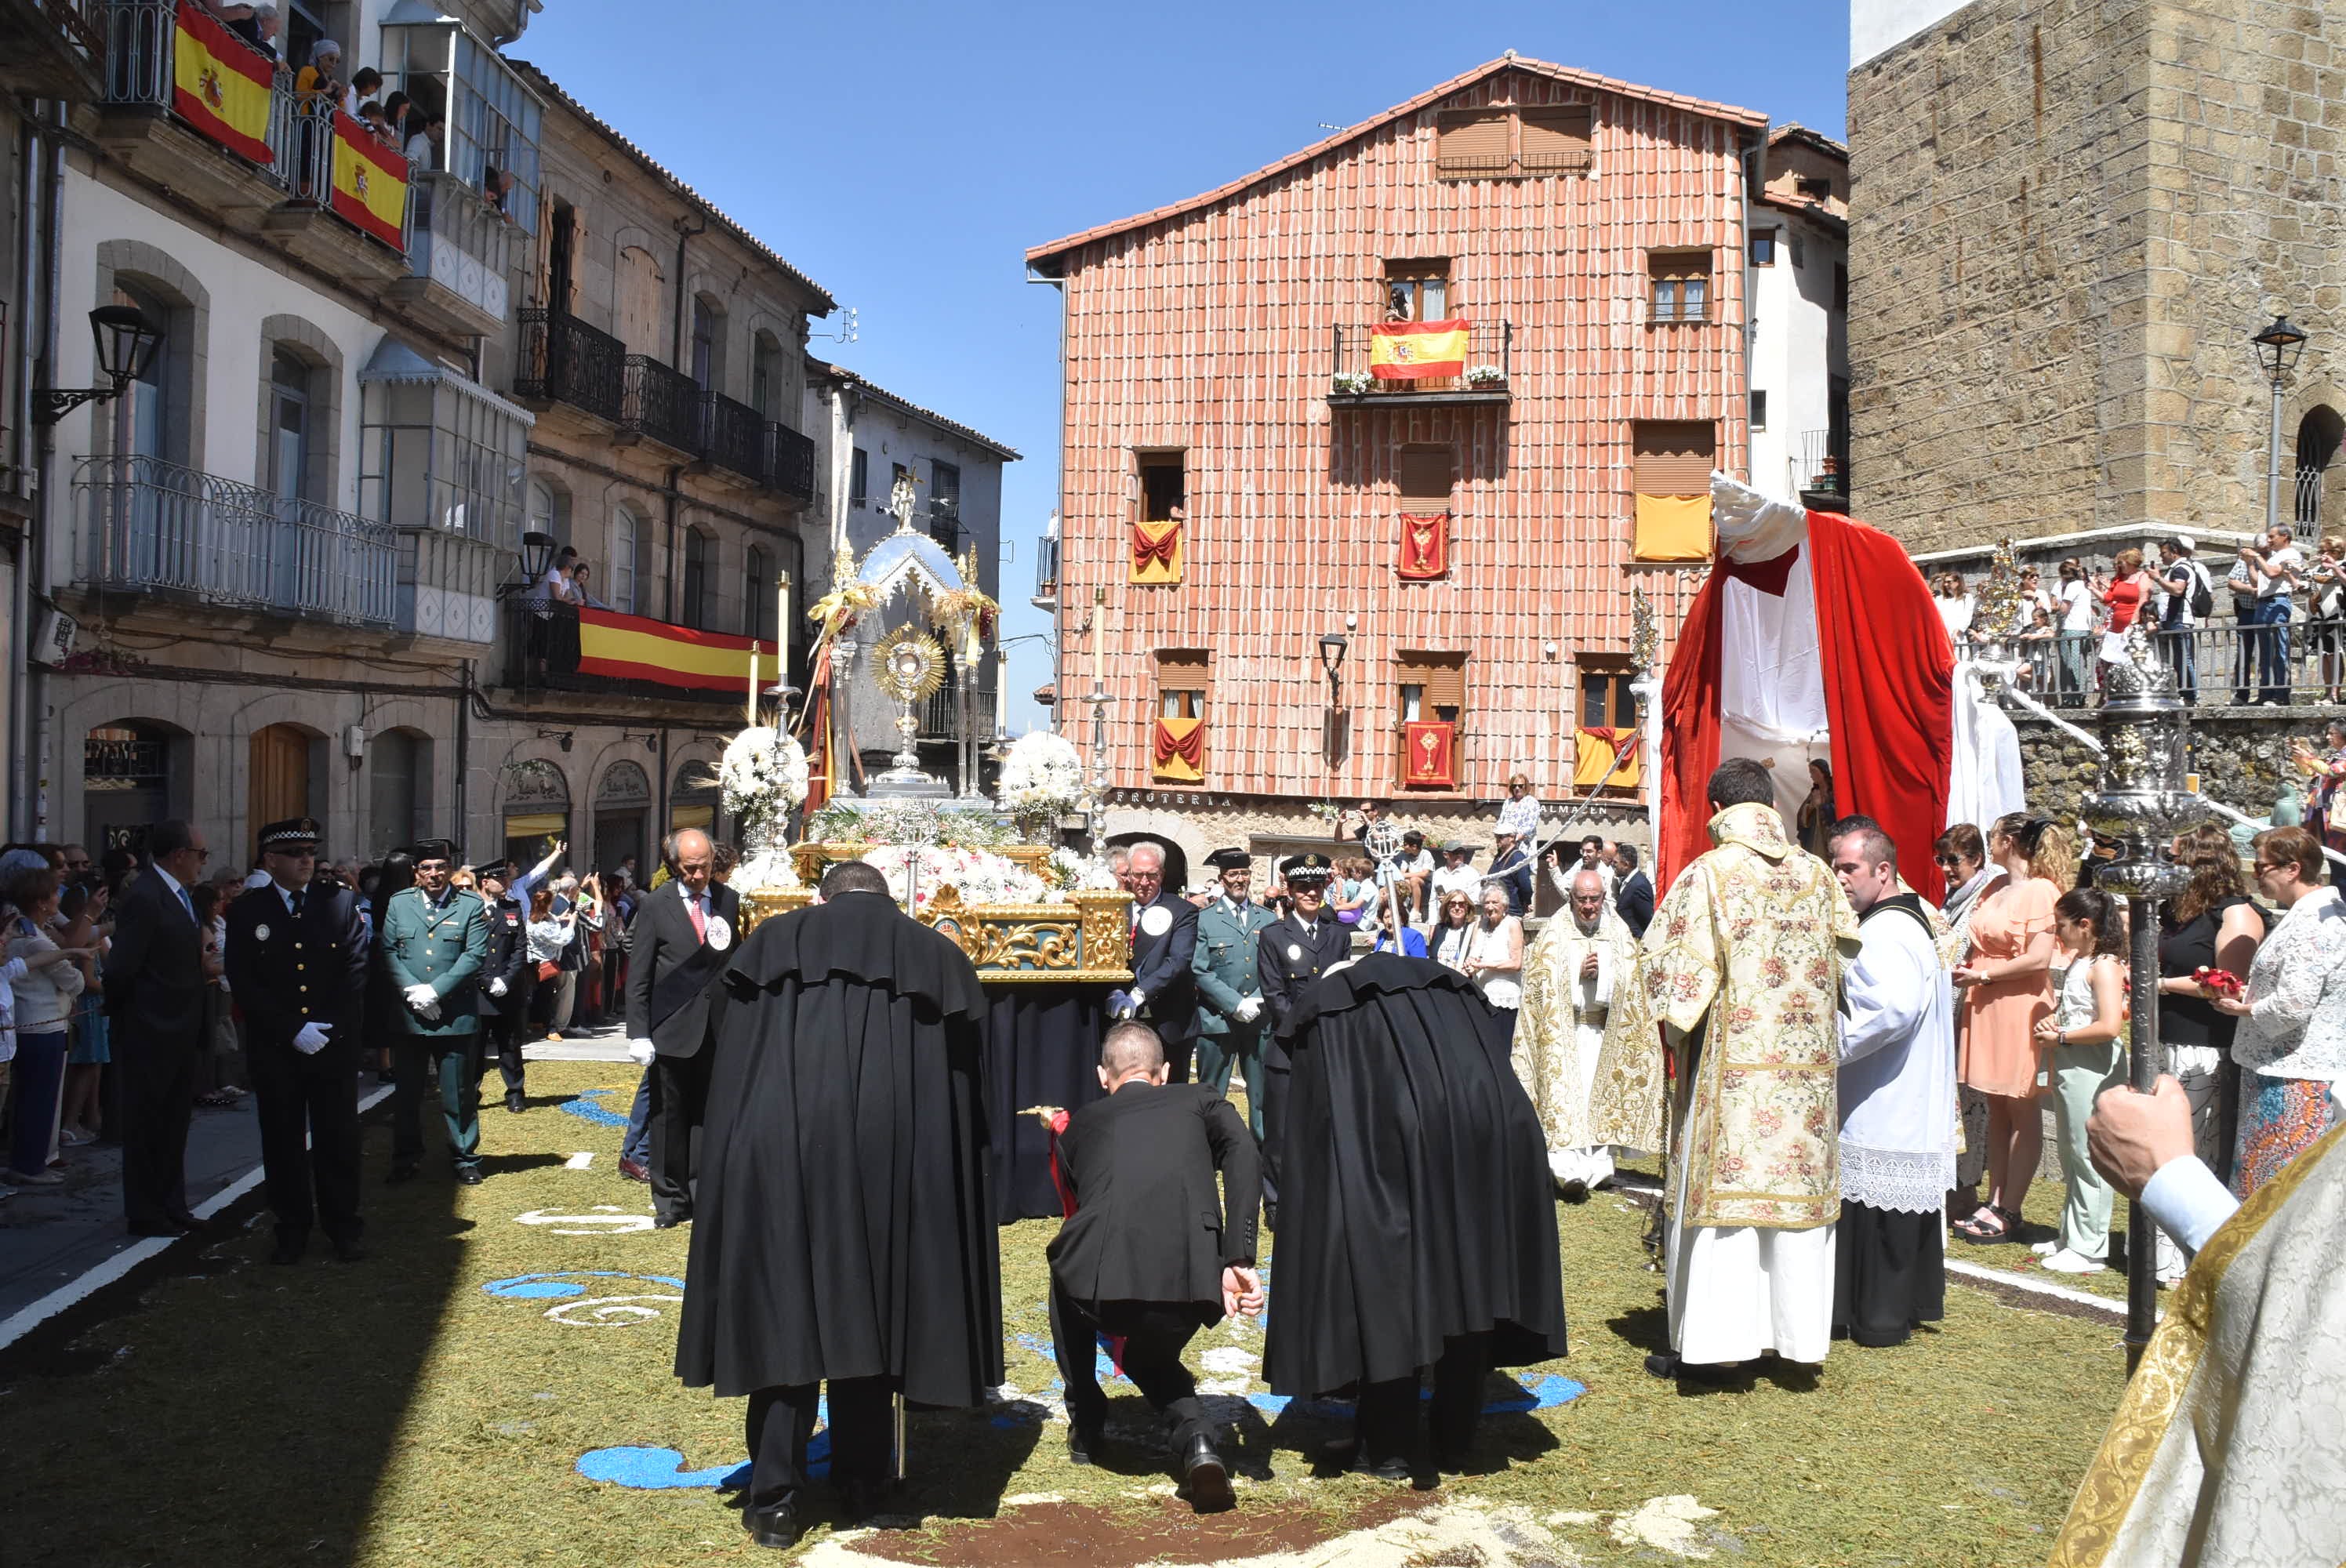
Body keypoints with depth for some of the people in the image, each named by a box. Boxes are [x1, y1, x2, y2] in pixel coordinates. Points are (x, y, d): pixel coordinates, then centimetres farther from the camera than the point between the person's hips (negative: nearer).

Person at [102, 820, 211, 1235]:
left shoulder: (181, 897, 9)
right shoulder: (144, 898, -20)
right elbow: (121, 970, -20)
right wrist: (120, 1015, -7)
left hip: (180, 1033, 9)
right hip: (151, 1034, -9)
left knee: (173, 1125, 18)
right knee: (147, 1127, 4)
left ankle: (171, 1208, 29)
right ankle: (146, 1215, 16)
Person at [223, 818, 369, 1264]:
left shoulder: (341, 902, 4)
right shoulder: (246, 911, 2)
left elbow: (356, 968, 2)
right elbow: (243, 983, -3)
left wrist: (329, 1026, -8)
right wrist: (292, 1030, -11)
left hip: (335, 1043, 0)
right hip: (275, 1047, 0)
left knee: (338, 1138, 3)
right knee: (283, 1140, 5)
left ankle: (342, 1227, 14)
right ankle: (293, 1229, 15)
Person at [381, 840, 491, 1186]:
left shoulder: (471, 906, 0)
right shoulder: (399, 904, 8)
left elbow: (475, 957, -8)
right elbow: (388, 952, 2)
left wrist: (435, 991, -16)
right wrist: (412, 992, -12)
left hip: (456, 1016, -2)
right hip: (407, 1016, 2)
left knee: (460, 1093, 4)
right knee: (406, 1092, 10)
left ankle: (465, 1158, 15)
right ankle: (406, 1159, 22)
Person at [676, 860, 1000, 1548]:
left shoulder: (773, 942, 13)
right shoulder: (936, 955, 13)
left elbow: (731, 1071, 9)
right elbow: (966, 1086, 11)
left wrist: (729, 1169, 15)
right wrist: (951, 1170, 17)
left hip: (777, 1148, 0)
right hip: (892, 1150, 0)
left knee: (783, 1309, 8)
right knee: (870, 1306, 14)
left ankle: (775, 1499, 8)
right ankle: (859, 1485, 23)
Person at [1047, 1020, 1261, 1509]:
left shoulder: (1081, 1123, 28)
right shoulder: (1199, 1100, 24)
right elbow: (1243, 1154, 3)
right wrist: (1239, 1261, -4)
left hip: (1100, 1285, 0)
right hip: (1192, 1290, 0)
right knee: (1150, 1357, 33)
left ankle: (1086, 1426, 39)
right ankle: (1197, 1440, 3)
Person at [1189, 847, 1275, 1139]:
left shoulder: (1268, 920, 10)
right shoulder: (1204, 919, 1)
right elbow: (1199, 971, -6)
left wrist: (1258, 1002, -7)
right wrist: (1236, 1004, -13)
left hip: (1261, 1020, 3)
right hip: (1217, 1020, -2)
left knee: (1263, 1096, 5)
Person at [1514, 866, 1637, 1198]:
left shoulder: (1620, 935, 9)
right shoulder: (1554, 936, 2)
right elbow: (1543, 986, -1)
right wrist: (1579, 974, -14)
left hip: (1606, 1030, 3)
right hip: (1564, 1029, -3)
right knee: (1565, 1095, -12)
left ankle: (1598, 1167, 9)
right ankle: (1570, 1170, -19)